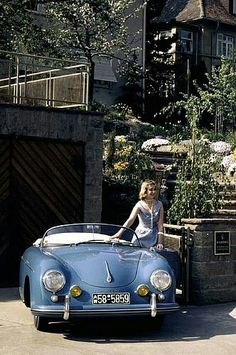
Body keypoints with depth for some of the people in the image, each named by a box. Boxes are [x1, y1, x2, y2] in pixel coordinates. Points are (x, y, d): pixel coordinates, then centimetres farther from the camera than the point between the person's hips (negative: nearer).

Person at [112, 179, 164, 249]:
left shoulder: (159, 205, -2)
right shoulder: (140, 205, -9)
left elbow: (160, 224, -5)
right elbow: (130, 220, -22)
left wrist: (160, 242, -13)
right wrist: (120, 232, -37)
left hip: (154, 238, 2)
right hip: (141, 237, -2)